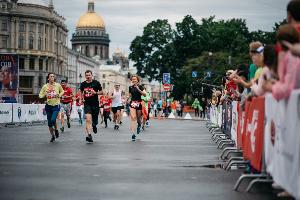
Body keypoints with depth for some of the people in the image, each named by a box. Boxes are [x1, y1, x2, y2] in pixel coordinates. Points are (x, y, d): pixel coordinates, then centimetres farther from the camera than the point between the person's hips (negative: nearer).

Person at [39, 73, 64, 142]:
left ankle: (56, 130, 11)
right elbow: (40, 95, 5)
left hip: (56, 105, -2)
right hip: (48, 106, 2)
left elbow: (62, 91, 17)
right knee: (49, 122, 4)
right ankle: (52, 136, 22)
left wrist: (59, 95, -3)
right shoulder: (45, 86, 1)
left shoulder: (58, 85, 0)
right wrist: (44, 94, -16)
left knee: (53, 120, -20)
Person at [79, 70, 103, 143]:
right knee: (88, 119, -15)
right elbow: (81, 92, 23)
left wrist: (95, 93, -15)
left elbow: (101, 92, 4)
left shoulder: (96, 83, -2)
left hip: (95, 104, 0)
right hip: (87, 104, 0)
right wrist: (82, 98, 6)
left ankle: (94, 125, 46)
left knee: (95, 119, 10)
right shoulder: (83, 84, 5)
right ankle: (88, 135, -21)